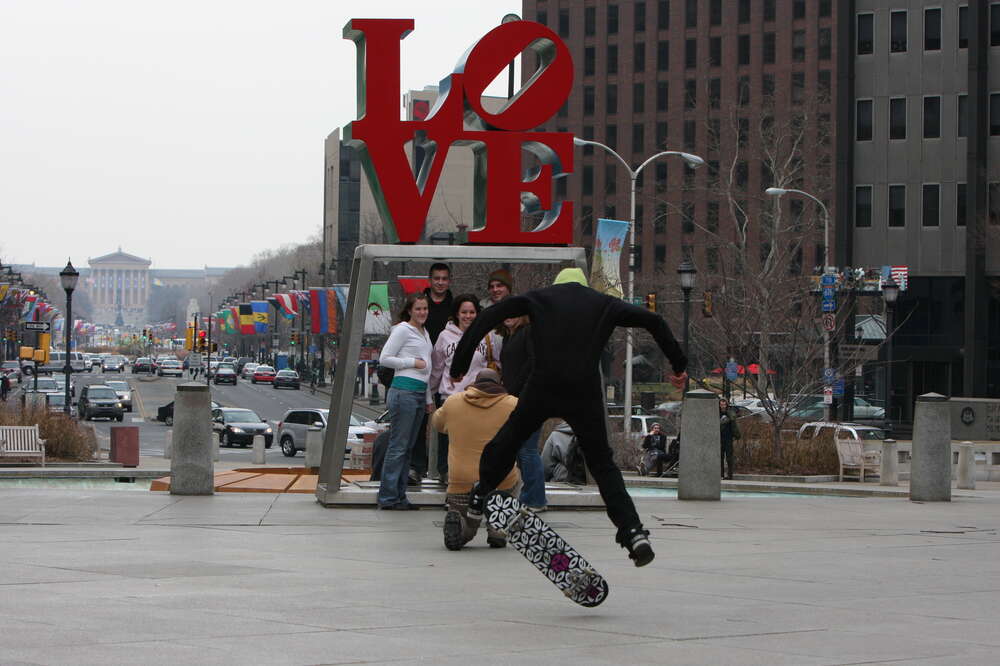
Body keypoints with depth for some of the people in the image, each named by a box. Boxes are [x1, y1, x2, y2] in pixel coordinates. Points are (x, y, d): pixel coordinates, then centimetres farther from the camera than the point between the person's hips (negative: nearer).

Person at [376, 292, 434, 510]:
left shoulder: (425, 333, 20)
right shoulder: (402, 330, -4)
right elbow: (384, 358, -9)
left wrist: (428, 399, 24)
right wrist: (413, 362, -10)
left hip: (420, 393, 8)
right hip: (404, 391, -8)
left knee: (407, 447, 8)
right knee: (398, 446, -8)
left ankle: (399, 496, 11)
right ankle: (388, 497, -6)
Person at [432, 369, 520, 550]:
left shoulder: (453, 402, 5)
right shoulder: (512, 404, 0)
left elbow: (437, 423, 25)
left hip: (461, 485, 2)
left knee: (465, 533, 25)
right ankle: (497, 529, 13)